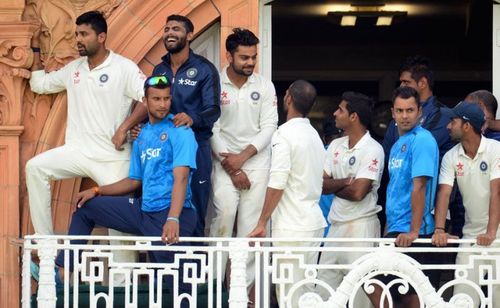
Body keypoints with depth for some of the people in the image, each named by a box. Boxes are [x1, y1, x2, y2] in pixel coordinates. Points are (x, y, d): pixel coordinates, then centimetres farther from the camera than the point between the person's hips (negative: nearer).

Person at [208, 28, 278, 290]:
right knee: (224, 213, -19)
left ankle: (244, 285, 2)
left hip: (257, 162, 2)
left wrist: (243, 157, -11)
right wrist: (232, 169, -8)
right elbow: (212, 128, -5)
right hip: (225, 162, -2)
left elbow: (269, 127, 0)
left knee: (251, 223, -3)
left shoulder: (264, 86, 4)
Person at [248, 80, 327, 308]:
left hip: (291, 227, -8)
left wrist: (262, 223, -12)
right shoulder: (314, 135, 14)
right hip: (314, 222, 8)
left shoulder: (285, 134, -12)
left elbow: (276, 185, -17)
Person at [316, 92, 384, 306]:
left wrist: (333, 186, -2)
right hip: (336, 224, 7)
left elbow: (357, 192, -19)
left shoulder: (373, 150, -11)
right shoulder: (335, 146, 11)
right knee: (324, 287, 9)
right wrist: (344, 182, -13)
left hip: (361, 224, -7)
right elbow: (322, 184, 4)